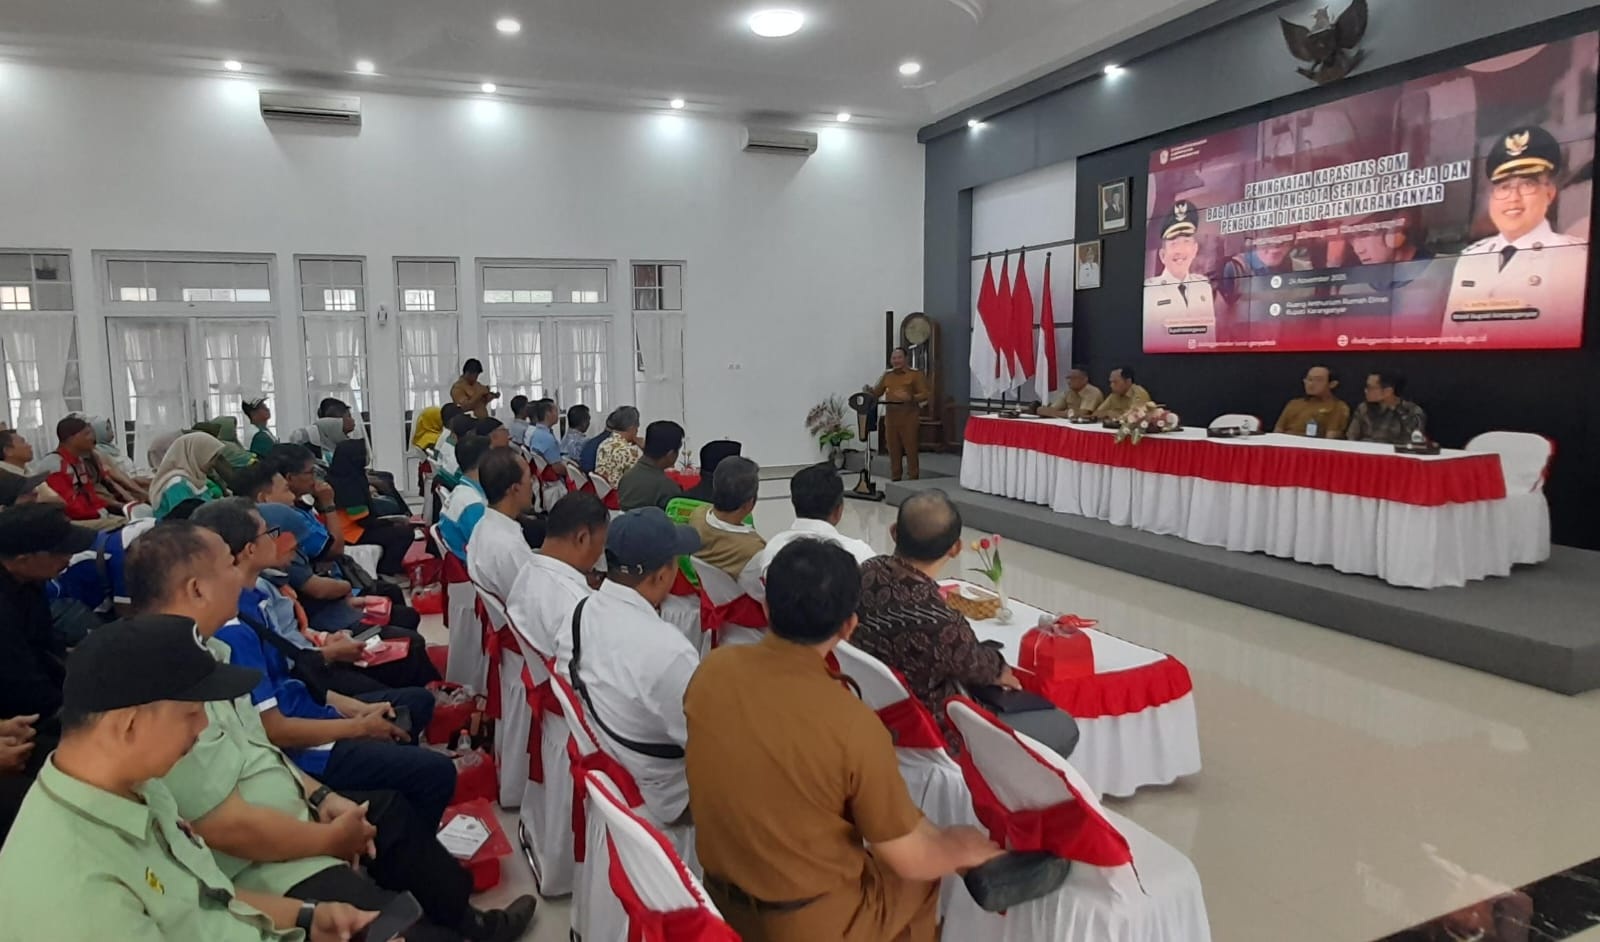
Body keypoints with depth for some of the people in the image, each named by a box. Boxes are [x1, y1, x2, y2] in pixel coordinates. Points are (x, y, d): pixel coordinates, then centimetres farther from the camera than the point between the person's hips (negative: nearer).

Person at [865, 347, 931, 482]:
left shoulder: (916, 374, 0)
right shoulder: (887, 376, 16)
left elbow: (925, 394, -6)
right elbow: (877, 392, 15)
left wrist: (910, 397, -23)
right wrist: (868, 390, -7)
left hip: (909, 418, -5)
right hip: (890, 417, 5)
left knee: (911, 450, -3)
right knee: (893, 450, 8)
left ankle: (914, 479, 2)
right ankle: (895, 479, 16)